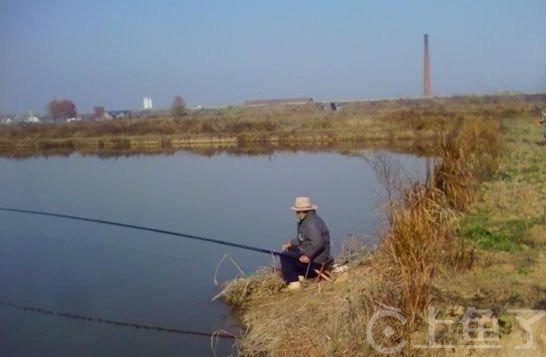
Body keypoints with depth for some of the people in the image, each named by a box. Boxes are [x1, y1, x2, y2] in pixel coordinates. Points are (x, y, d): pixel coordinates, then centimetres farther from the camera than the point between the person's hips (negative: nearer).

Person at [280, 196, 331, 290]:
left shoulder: (311, 223, -24)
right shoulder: (307, 220, 10)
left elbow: (318, 243, -34)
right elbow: (302, 239, 21)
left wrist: (308, 256, -27)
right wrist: (290, 243, 9)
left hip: (316, 260, -11)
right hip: (309, 254, 11)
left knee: (285, 256, -7)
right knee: (289, 250, 24)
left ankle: (293, 282, -6)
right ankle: (299, 275, 19)